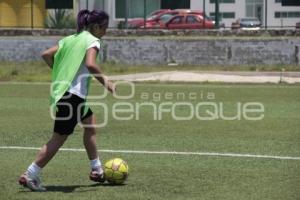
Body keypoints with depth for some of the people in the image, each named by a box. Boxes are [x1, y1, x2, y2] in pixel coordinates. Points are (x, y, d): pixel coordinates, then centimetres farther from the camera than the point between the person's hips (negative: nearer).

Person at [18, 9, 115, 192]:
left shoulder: (71, 39, 16)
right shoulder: (93, 41, -7)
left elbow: (46, 55, 13)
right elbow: (90, 64, -25)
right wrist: (106, 82, -14)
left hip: (62, 91, 10)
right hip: (74, 94, -10)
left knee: (91, 124, 22)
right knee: (59, 138, -3)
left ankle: (97, 170, 29)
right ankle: (30, 175, -2)